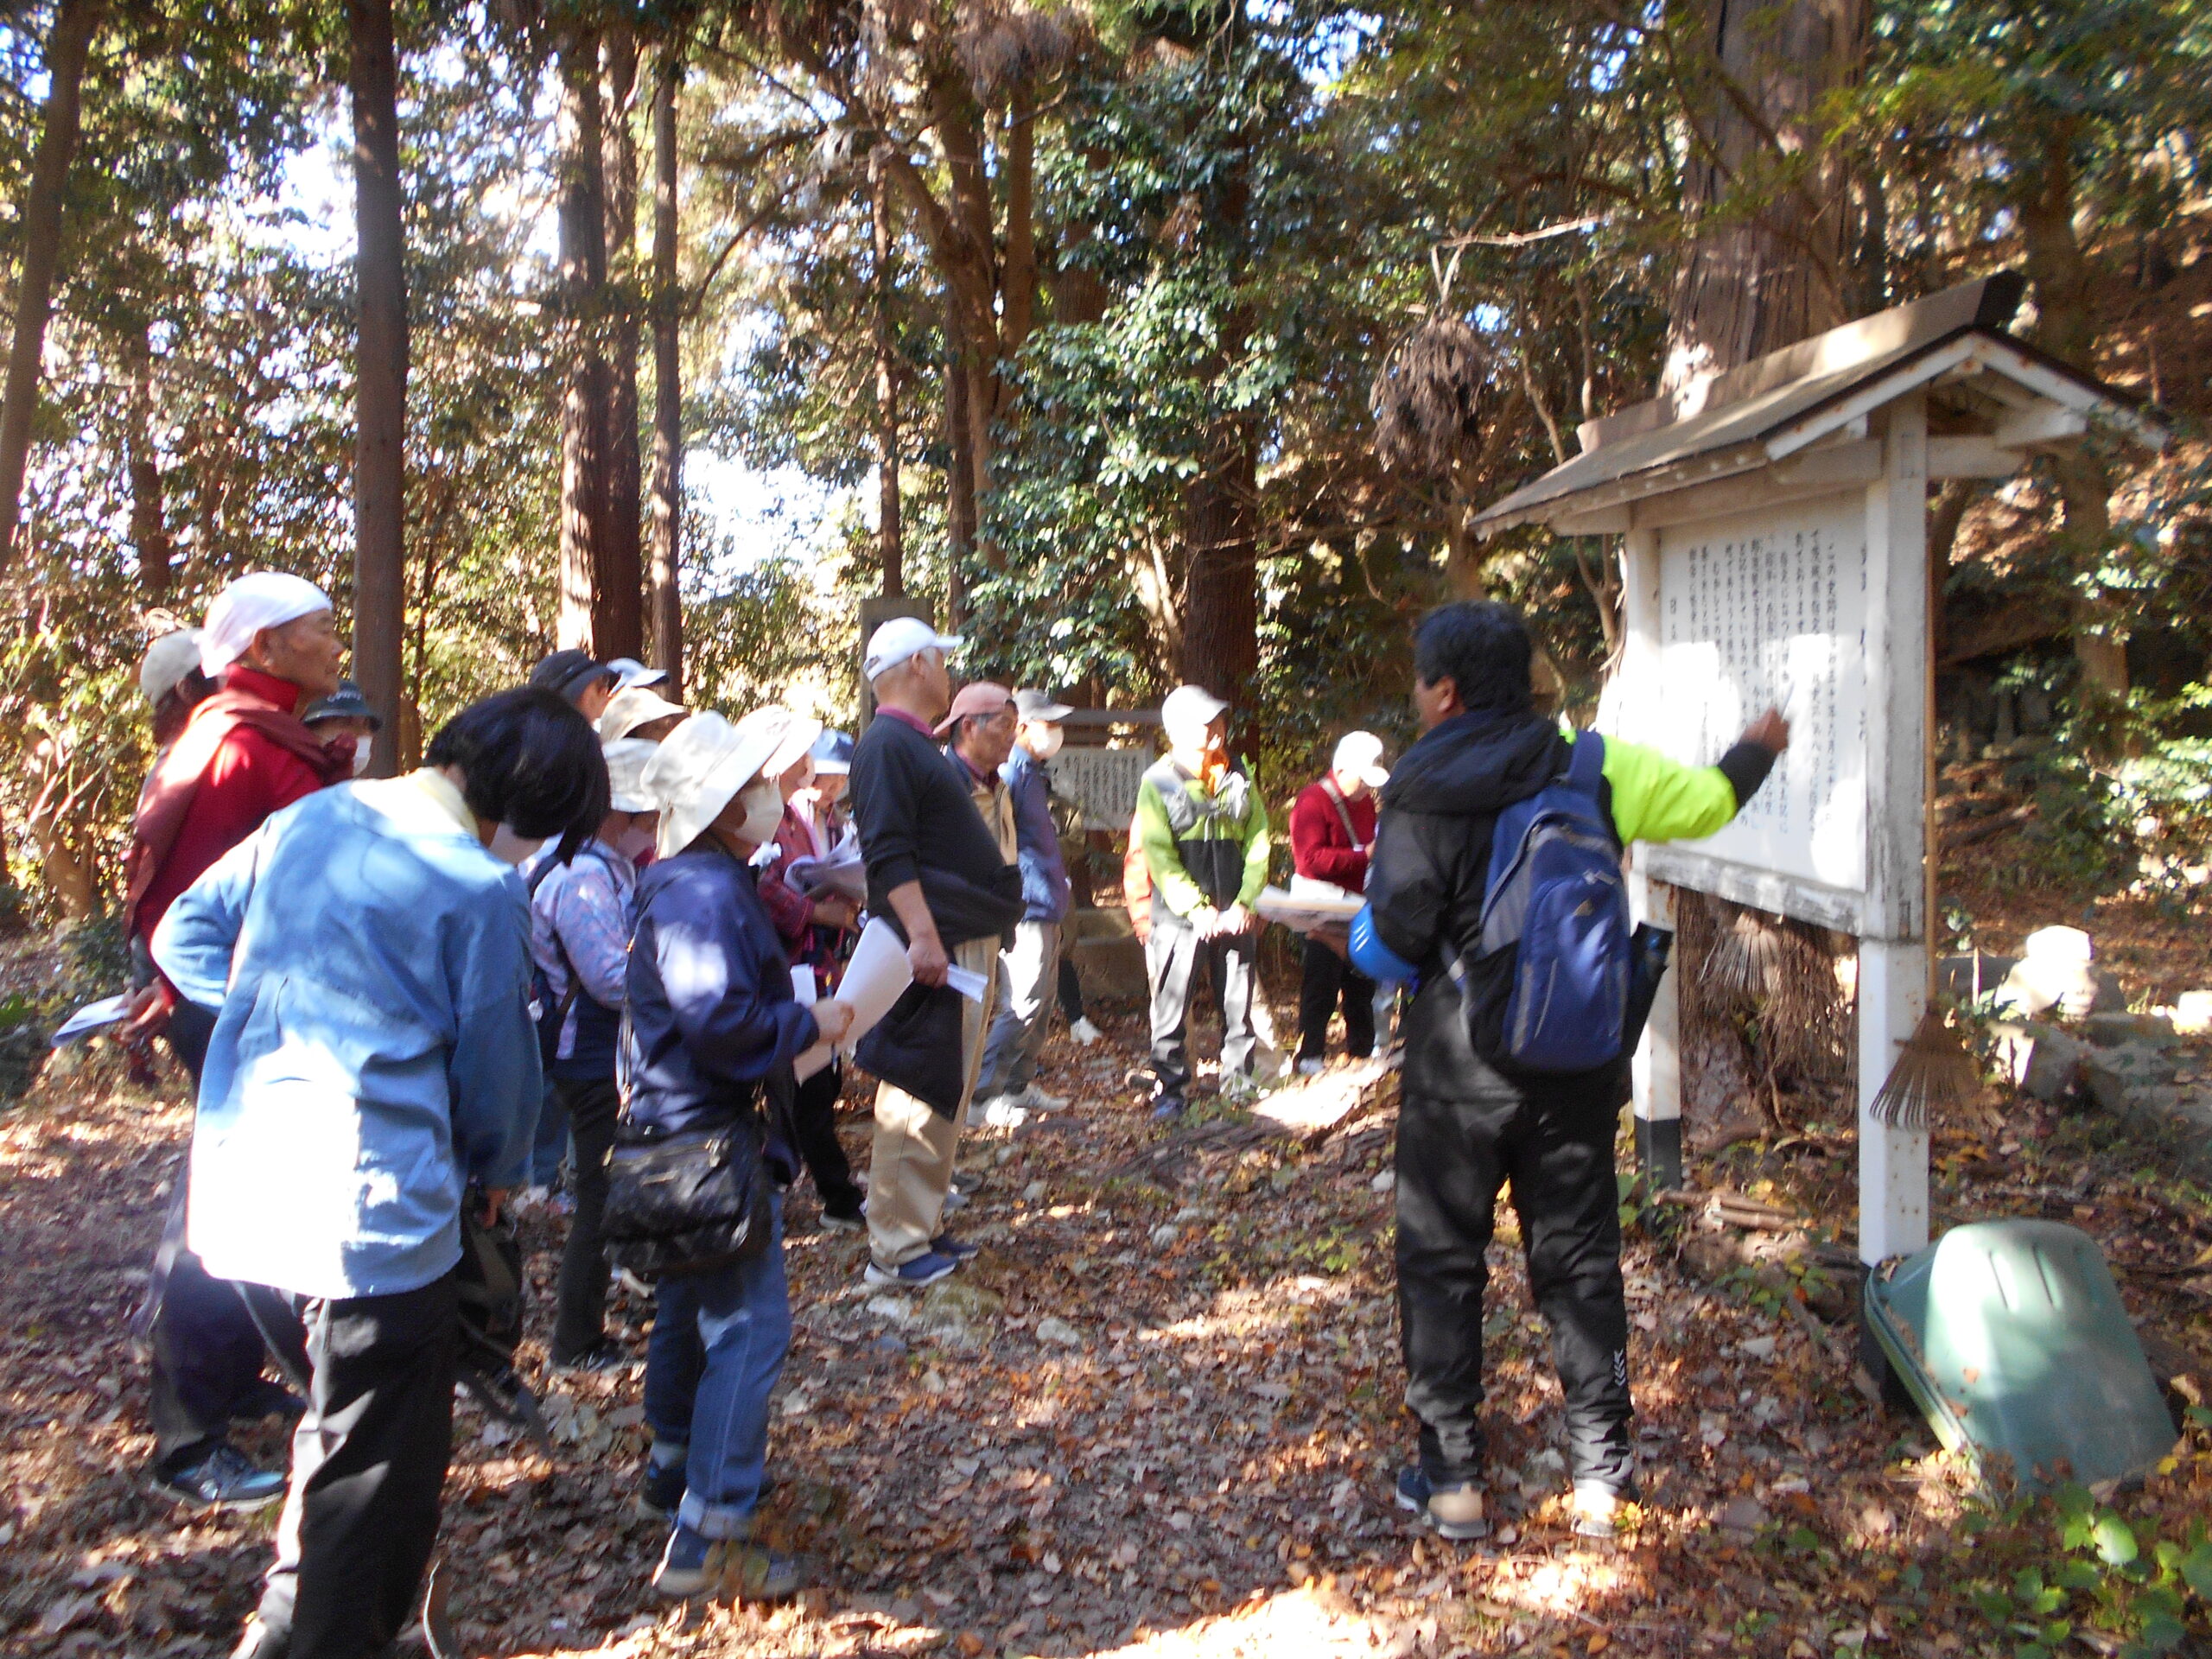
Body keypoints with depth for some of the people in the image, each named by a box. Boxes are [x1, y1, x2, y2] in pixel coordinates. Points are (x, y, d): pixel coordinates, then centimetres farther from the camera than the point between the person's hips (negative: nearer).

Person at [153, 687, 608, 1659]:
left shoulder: (306, 820, 5)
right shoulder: (479, 889, -15)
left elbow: (183, 934, 15)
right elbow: (496, 1060, -6)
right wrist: (497, 1170, 12)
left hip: (245, 1178, 8)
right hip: (369, 1204, -8)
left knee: (343, 1417, 28)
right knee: (378, 1464, 11)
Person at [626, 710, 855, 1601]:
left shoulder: (693, 882, 12)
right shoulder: (705, 895, -22)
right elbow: (723, 1022, -30)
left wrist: (796, 1013, 12)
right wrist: (811, 1023, -17)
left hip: (682, 1133, 11)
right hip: (712, 1136, -11)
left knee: (693, 1307, 24)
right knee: (748, 1327, -7)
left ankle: (675, 1466, 42)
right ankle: (707, 1535, -2)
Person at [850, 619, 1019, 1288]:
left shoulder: (920, 746, 19)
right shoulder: (887, 744, -13)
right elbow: (888, 853, -23)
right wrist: (922, 936, -28)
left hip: (965, 947, 11)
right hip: (932, 951, -11)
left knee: (949, 1096, 16)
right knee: (917, 1100, -6)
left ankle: (926, 1225, 26)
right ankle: (895, 1248, 1)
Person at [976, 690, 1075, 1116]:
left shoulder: (1034, 774, 18)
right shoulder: (1010, 774, -13)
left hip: (1047, 908, 10)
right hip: (1026, 910, -10)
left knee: (1041, 1002, 14)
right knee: (1023, 1004, -10)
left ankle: (1020, 1085, 23)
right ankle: (984, 1092, -4)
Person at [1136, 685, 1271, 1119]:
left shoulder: (1238, 777, 8)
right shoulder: (1157, 782, -3)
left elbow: (1258, 841, 7)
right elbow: (1159, 856, -8)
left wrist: (1244, 903, -4)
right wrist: (1198, 910, -15)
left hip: (1234, 915, 4)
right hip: (1180, 916, -3)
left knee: (1238, 1005, 10)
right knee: (1172, 1007, 0)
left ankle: (1238, 1081, 23)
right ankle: (1170, 1090, 11)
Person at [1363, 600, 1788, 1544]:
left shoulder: (1421, 799, -12)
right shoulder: (1594, 768, -3)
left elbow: (1396, 941, -15)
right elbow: (1706, 802, 8)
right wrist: (1757, 751, 28)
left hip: (1459, 1067, -3)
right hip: (1577, 1063, 4)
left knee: (1440, 1263, 10)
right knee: (1579, 1262, 15)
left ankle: (1451, 1477, 16)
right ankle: (1600, 1476, 21)